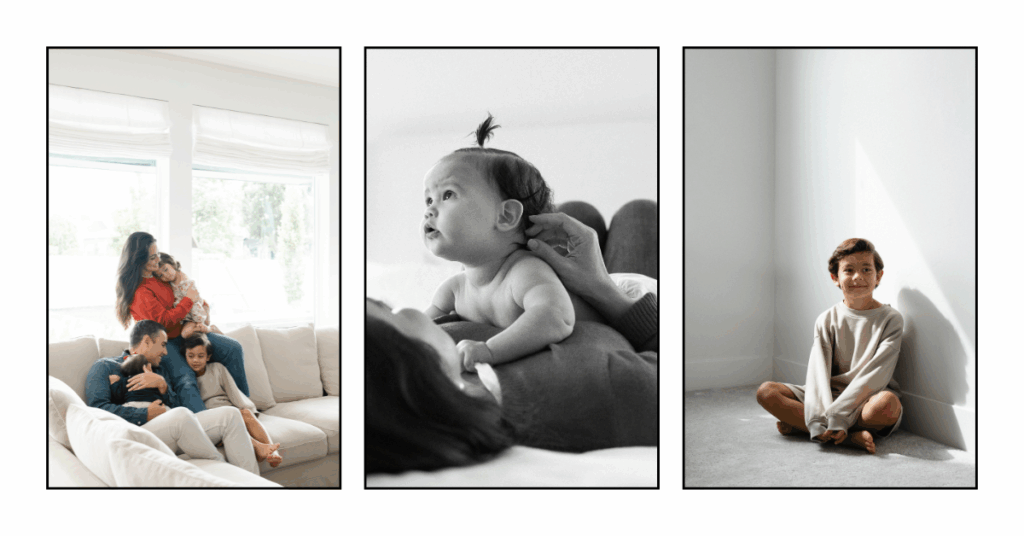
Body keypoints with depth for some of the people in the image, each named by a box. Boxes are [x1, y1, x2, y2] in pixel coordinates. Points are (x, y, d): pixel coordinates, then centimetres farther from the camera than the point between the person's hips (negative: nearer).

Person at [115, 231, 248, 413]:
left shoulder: (158, 275, 7)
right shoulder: (139, 292, -20)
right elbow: (165, 321, -21)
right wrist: (189, 300, -13)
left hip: (182, 332, 8)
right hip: (164, 342, -8)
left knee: (233, 348, -6)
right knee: (185, 380, -32)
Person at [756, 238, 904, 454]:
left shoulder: (890, 319, -4)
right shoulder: (826, 320, 3)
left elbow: (874, 376, -15)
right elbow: (818, 372, -8)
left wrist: (837, 416, -26)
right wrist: (820, 420, -26)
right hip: (829, 396, 3)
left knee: (887, 403, -38)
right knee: (766, 392, -16)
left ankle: (798, 424, -24)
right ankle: (852, 434, -25)